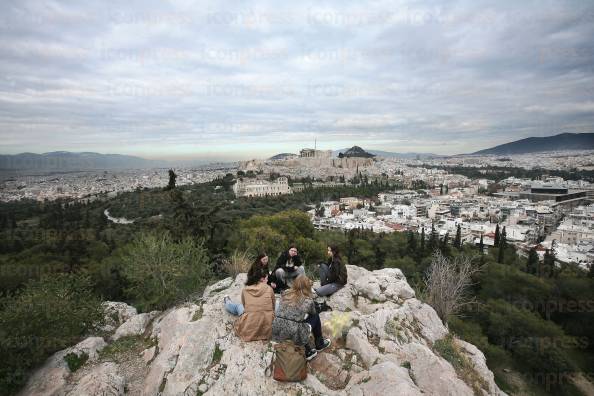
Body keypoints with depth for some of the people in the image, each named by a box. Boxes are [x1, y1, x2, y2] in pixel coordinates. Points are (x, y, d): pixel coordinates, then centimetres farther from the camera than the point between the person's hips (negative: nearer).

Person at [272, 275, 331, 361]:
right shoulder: (308, 300, -4)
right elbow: (313, 313, 16)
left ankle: (308, 351, 31)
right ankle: (319, 344, 37)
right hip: (295, 334, -4)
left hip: (277, 332, 4)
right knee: (315, 316, 17)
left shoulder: (285, 293, 6)